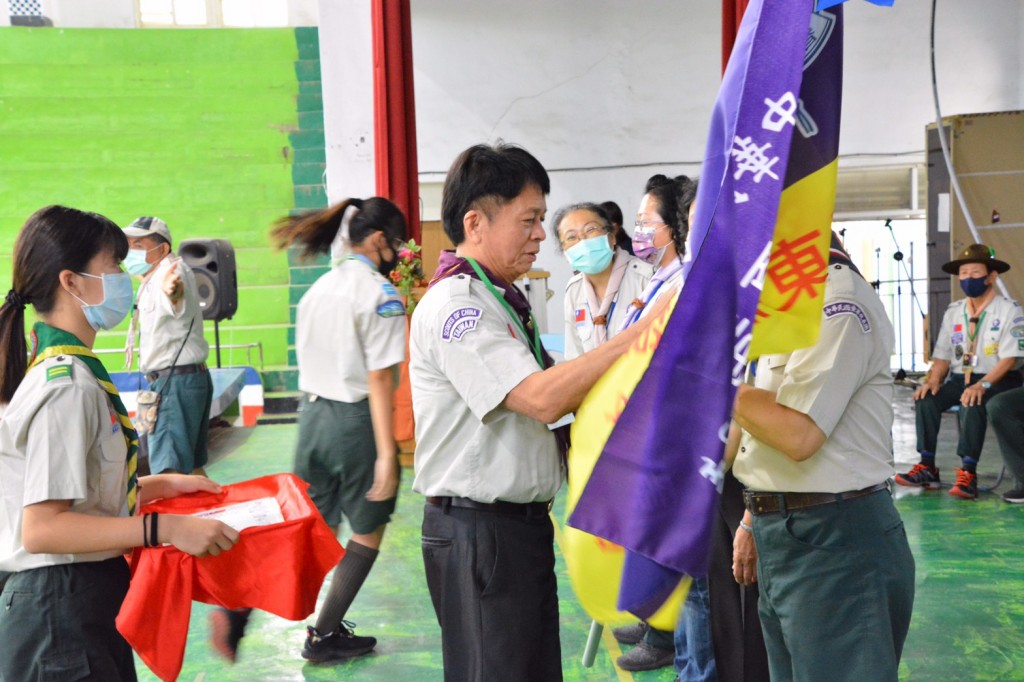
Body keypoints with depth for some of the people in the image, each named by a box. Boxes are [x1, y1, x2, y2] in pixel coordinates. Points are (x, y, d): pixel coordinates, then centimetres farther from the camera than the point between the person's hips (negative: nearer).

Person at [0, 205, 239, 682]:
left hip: (90, 601, 10)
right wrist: (163, 527, -28)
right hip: (64, 611, -10)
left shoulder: (64, 372, 10)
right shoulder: (67, 387, -20)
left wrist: (163, 485, 13)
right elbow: (41, 527, -25)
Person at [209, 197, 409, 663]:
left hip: (312, 415, 7)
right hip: (358, 420, -7)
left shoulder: (317, 289, 10)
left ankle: (240, 605, -2)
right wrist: (386, 453, -17)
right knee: (368, 531, 12)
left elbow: (310, 364, 13)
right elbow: (379, 380, -17)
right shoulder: (380, 294, -13)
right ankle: (325, 637, 19)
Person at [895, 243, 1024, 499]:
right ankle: (926, 467, -19)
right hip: (960, 379, 5)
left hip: (998, 380, -5)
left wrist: (983, 384, -27)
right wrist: (933, 381, -10)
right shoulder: (953, 312, 12)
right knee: (926, 398, -21)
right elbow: (942, 356, 10)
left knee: (973, 404, -36)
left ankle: (968, 473, -32)